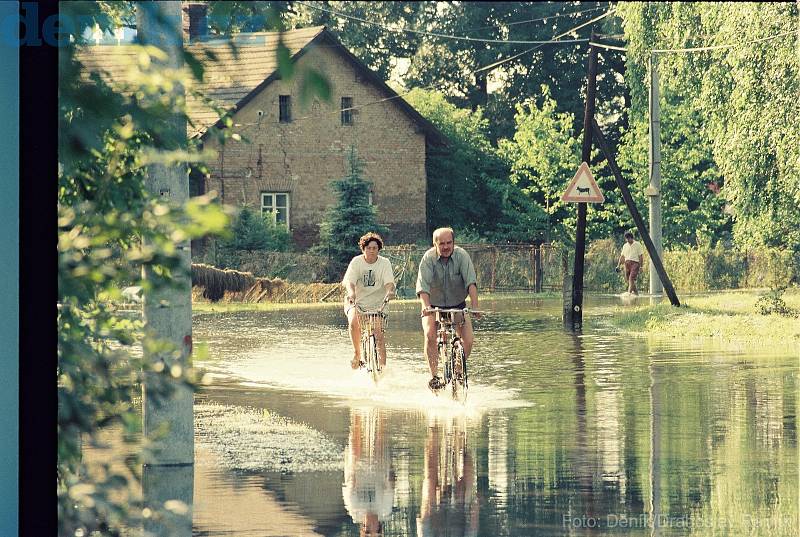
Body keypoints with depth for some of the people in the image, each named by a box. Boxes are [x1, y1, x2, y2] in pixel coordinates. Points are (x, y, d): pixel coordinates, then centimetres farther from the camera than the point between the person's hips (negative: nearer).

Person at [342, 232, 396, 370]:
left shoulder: (384, 263, -5)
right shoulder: (356, 262, -8)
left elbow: (389, 282, -19)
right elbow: (349, 281, -21)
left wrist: (390, 291, -43)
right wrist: (351, 292, -44)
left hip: (376, 304, 1)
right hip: (356, 302, -1)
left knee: (379, 335, -9)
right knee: (354, 322, -30)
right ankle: (357, 353, -10)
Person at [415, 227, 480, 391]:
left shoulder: (461, 255, -17)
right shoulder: (429, 258, -19)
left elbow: (471, 281, -27)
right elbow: (423, 284, -30)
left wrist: (475, 305, -41)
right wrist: (425, 306, -48)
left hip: (457, 305, 1)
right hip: (434, 305, -1)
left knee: (468, 340, -13)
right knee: (430, 336, -26)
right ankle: (434, 376, -20)